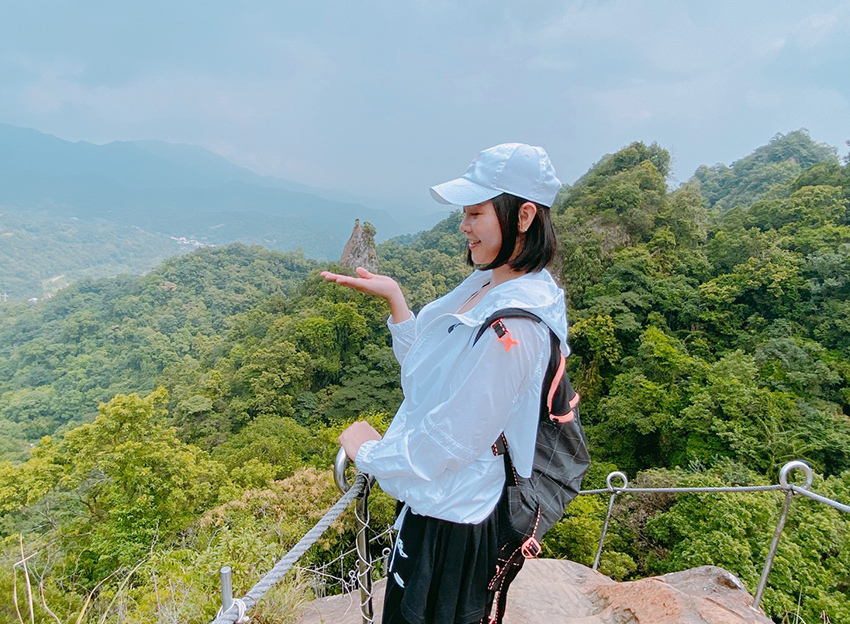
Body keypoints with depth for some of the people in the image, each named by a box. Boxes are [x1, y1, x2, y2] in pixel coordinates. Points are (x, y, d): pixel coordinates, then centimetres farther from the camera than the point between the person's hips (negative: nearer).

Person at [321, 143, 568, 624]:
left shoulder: (512, 326, -30)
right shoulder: (487, 285, 0)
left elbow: (451, 440, -27)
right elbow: (430, 368, 5)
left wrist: (370, 452, -11)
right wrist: (395, 298, -5)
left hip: (451, 518, -8)